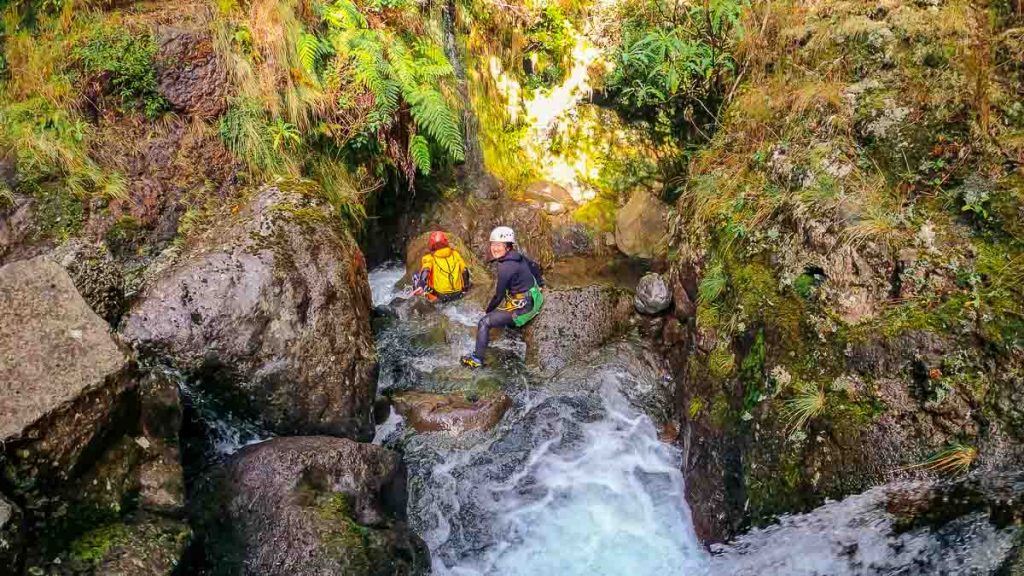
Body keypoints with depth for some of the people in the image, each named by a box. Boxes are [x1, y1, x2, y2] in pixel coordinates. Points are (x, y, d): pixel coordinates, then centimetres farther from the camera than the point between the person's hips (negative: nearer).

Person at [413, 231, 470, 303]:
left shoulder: (429, 258, -2)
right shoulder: (455, 254, 7)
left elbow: (425, 272, -20)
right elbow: (464, 272, 9)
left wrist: (421, 286, -35)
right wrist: (466, 288, 20)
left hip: (440, 296, -2)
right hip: (458, 295, 2)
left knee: (417, 276, 16)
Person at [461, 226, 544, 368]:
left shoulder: (505, 267, -23)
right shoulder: (518, 257, 1)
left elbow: (499, 296, -16)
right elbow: (535, 266, 18)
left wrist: (488, 310, 1)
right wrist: (540, 285, 32)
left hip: (523, 308, -9)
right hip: (536, 300, 9)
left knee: (484, 323, -8)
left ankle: (477, 358, -2)